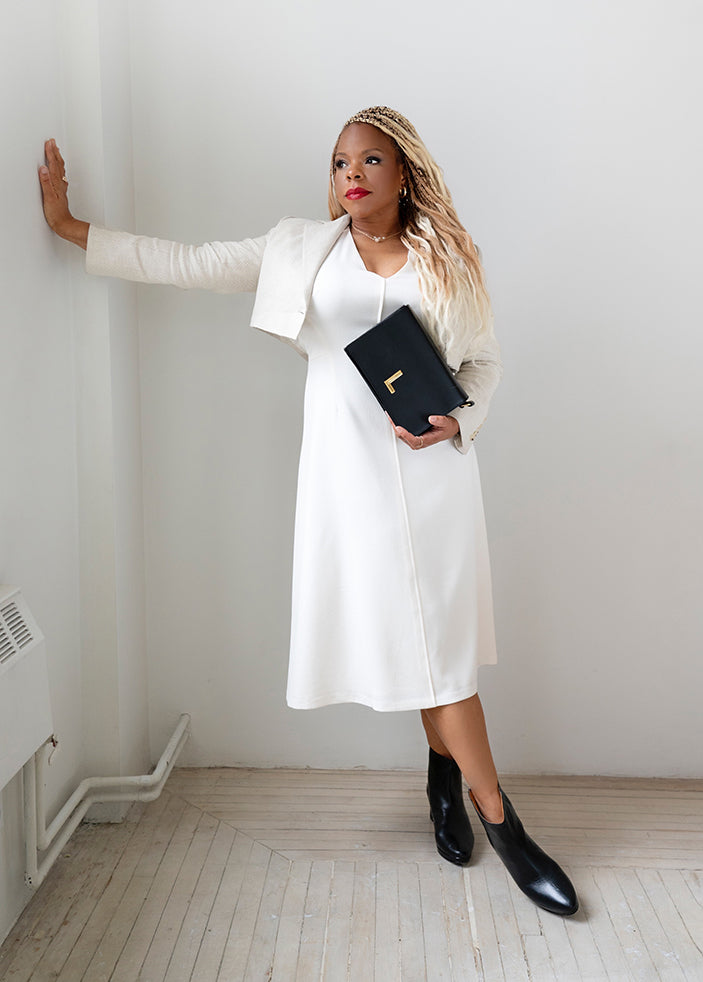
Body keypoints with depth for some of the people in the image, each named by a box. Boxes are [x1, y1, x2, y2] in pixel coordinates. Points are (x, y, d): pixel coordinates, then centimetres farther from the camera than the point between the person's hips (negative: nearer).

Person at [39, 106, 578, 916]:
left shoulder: (448, 258, 8)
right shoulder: (302, 249, 9)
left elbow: (485, 358, 12)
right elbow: (184, 264, 9)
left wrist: (457, 421, -8)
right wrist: (69, 226, 9)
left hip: (431, 462, 0)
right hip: (349, 462, 0)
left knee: (439, 627, -1)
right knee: (408, 627, 2)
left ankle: (446, 772, 23)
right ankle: (497, 818, 16)